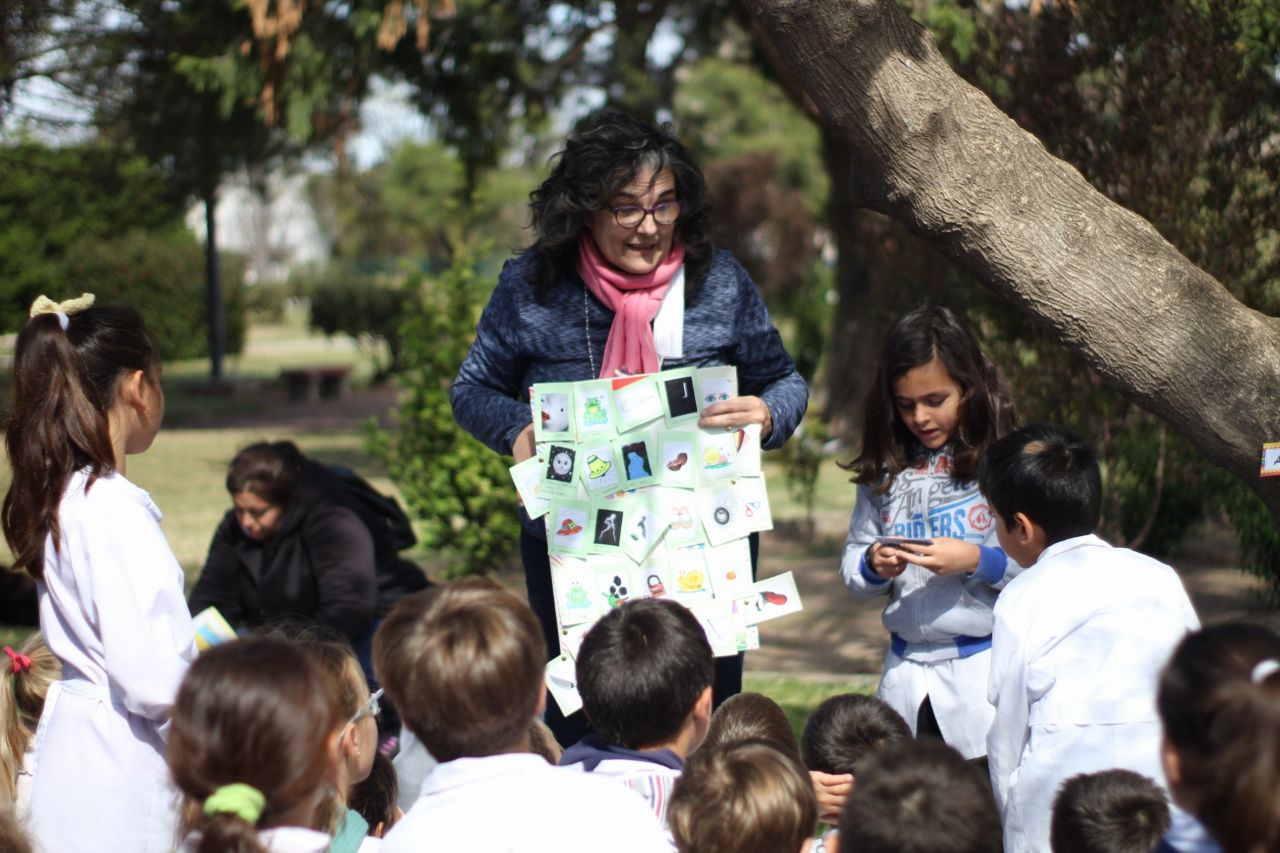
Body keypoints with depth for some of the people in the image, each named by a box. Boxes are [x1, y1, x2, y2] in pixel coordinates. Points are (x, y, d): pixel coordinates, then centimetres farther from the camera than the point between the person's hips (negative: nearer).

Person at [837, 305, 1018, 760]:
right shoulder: (885, 471, 8)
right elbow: (850, 564, 14)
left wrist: (976, 560, -20)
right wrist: (873, 567, -7)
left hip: (984, 665, -4)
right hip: (905, 668, 4)